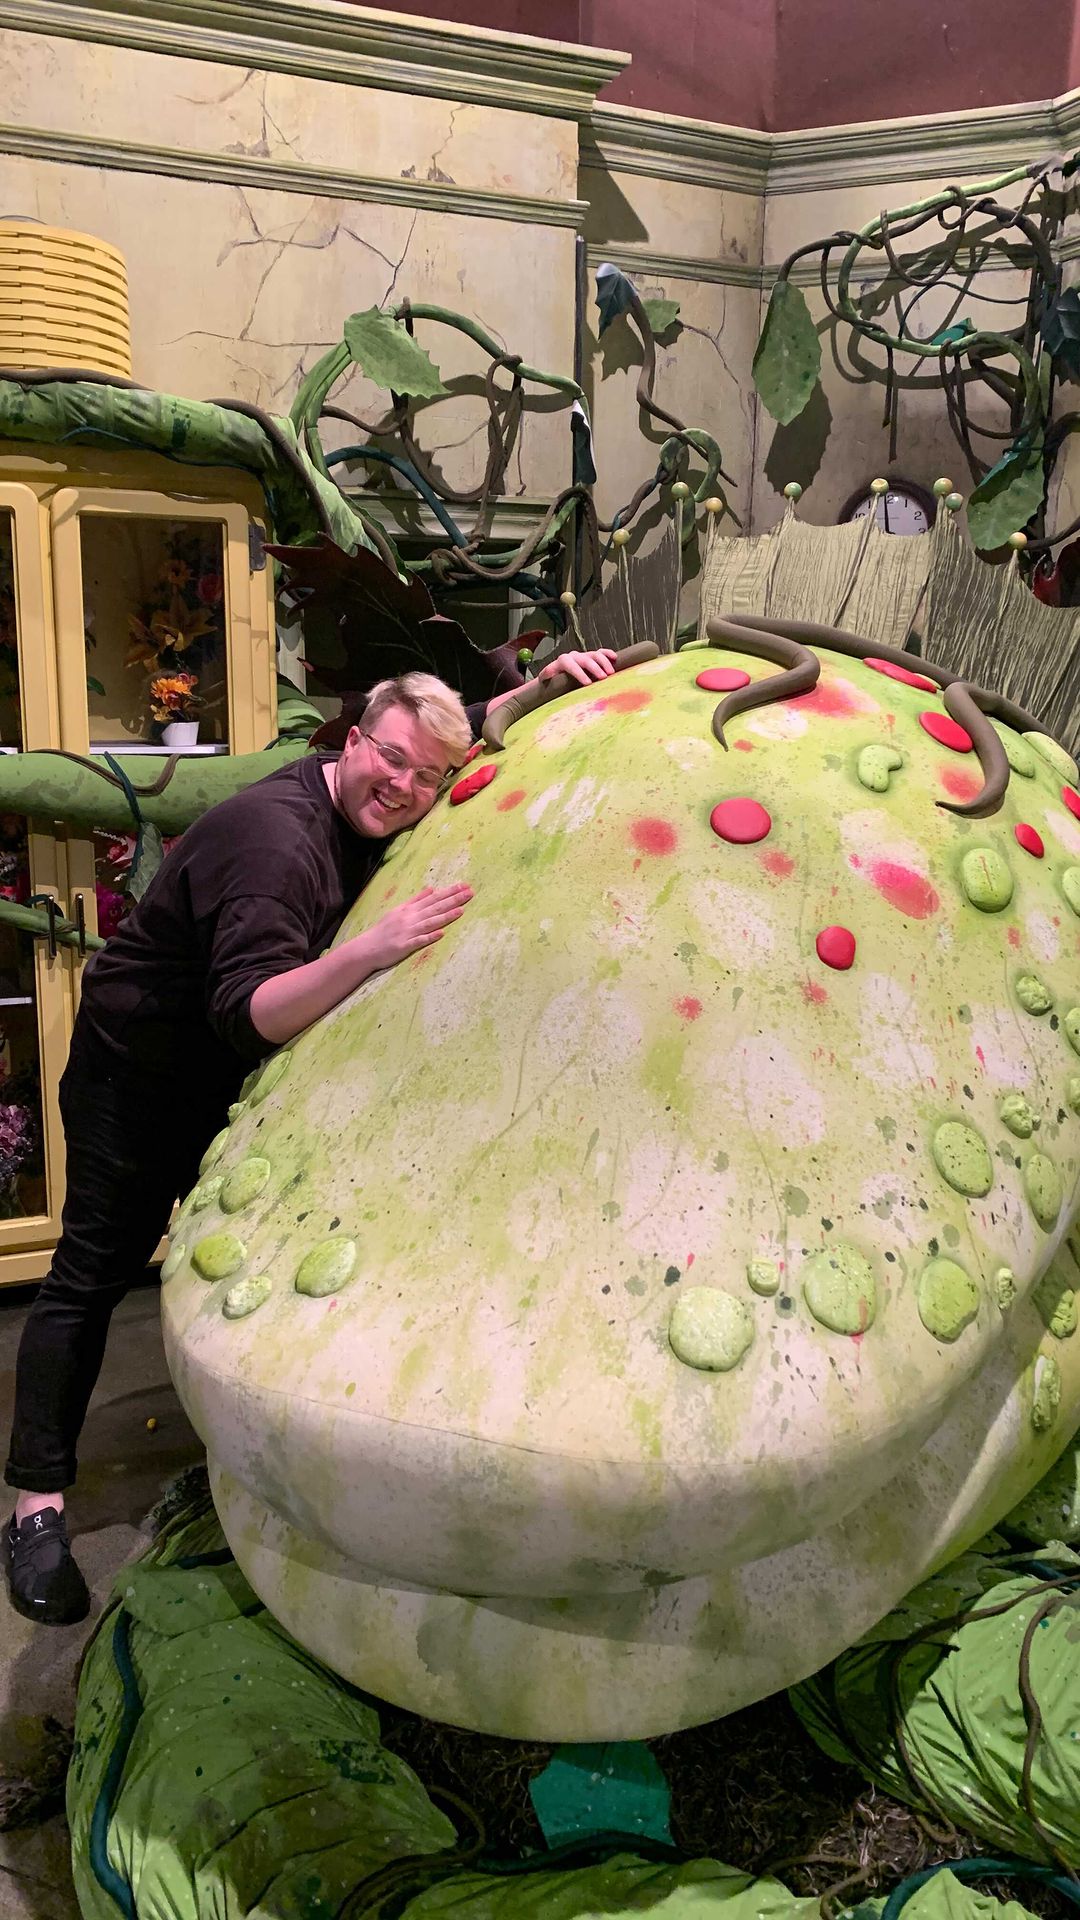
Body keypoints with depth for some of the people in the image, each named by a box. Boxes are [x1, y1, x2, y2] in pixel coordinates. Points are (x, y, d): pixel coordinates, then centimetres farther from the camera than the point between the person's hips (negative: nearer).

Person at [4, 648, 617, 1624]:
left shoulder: (371, 808, -6)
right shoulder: (277, 839, -33)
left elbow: (477, 732, 11)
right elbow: (249, 1013, -43)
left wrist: (545, 687, -6)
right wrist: (369, 951, -56)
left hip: (232, 1076, 8)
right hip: (135, 1072, -8)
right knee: (94, 1271, -3)